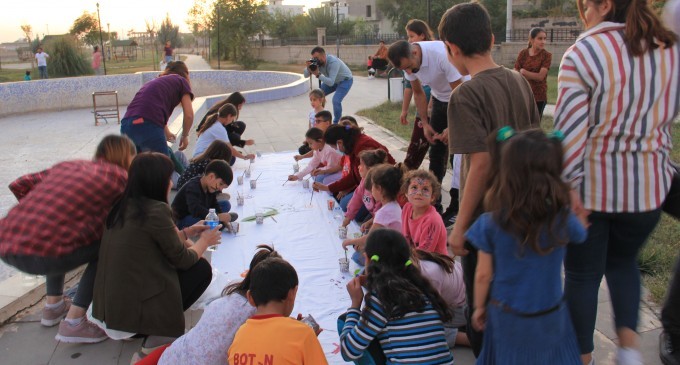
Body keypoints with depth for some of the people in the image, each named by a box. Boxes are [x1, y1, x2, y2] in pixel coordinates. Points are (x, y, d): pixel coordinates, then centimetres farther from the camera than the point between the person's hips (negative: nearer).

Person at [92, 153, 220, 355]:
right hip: (133, 308, -8)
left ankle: (146, 330, 13)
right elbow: (183, 260, -7)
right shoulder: (156, 211, -19)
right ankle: (157, 337, 1)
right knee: (202, 268, 6)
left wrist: (188, 232, 25)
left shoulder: (121, 205, 5)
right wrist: (204, 241, 12)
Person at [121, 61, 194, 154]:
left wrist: (166, 132, 66)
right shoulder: (181, 81, 16)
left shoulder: (155, 81, 35)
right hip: (148, 126, -7)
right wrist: (184, 136, 23)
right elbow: (189, 115, 6)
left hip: (126, 125, 7)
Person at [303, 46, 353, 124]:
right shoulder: (316, 62, -19)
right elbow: (306, 75, -15)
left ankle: (336, 123, -2)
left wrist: (318, 74, -50)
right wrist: (308, 68, -36)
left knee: (336, 101, -25)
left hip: (345, 80, -7)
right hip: (332, 80, 7)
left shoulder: (333, 62, -39)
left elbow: (331, 82, -44)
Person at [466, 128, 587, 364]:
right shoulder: (563, 220, -19)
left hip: (506, 314, 0)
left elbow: (483, 275, -10)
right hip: (550, 316, 1)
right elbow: (581, 231, 8)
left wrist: (479, 307, 6)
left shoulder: (491, 224, -21)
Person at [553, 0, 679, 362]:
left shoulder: (582, 54, -15)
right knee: (623, 260, 28)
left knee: (582, 273, 13)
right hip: (648, 184, 5)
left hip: (591, 184, -4)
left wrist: (567, 185, -13)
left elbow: (569, 131, -19)